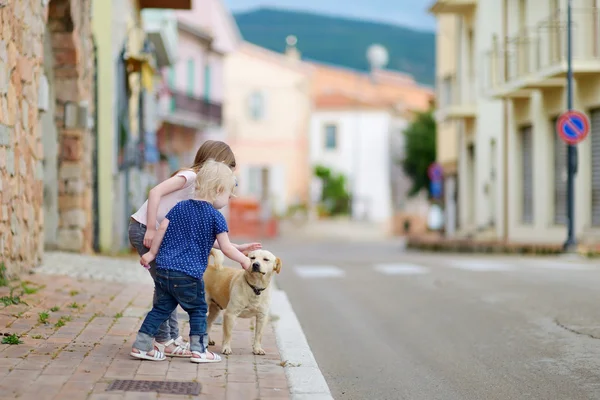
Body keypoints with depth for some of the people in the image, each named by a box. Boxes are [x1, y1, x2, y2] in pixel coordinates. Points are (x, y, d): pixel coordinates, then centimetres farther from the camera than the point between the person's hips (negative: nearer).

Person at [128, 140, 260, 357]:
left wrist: (236, 248, 13)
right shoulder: (189, 176, -11)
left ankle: (173, 337, 21)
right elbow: (155, 192, -24)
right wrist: (151, 229, -25)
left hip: (155, 232, 9)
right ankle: (163, 341, 1)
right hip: (143, 228, -9)